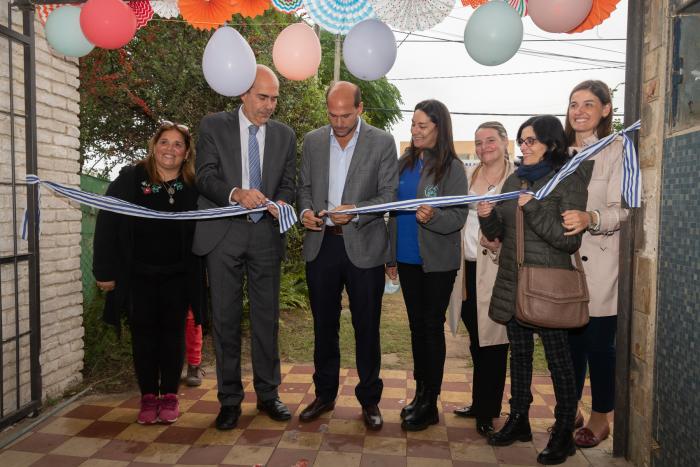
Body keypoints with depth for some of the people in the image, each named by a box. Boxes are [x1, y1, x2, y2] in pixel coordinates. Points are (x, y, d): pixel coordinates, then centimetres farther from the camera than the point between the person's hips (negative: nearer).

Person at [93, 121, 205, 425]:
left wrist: (197, 276, -5)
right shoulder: (130, 179, -3)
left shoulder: (194, 187, -3)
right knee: (143, 332, 6)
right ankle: (148, 397, 18)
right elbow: (107, 226, -3)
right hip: (138, 274, 0)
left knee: (173, 331, 5)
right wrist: (105, 272, -6)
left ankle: (170, 395, 18)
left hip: (177, 275, 0)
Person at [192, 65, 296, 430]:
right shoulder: (214, 126, 4)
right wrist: (236, 193, -24)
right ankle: (229, 399, 17)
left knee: (266, 317, 7)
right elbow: (205, 176, -5)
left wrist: (281, 202, -14)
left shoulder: (285, 135, 11)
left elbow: (287, 183, 10)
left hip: (266, 235, 2)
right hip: (224, 234, -2)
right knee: (225, 318, 4)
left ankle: (268, 394, 22)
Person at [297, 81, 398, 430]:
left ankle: (369, 399, 24)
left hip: (363, 247, -3)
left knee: (366, 327, 6)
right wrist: (306, 211, -7)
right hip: (321, 244, 3)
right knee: (323, 325, 14)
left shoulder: (382, 142, -2)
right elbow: (304, 186, 14)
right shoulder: (313, 141, 8)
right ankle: (324, 394, 30)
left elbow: (389, 195, -5)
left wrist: (355, 212, -20)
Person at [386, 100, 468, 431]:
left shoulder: (452, 167, -9)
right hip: (407, 258, 6)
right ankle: (420, 393, 27)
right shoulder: (405, 163, 7)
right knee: (416, 325, 14)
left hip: (437, 262, -6)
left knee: (432, 327, 3)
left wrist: (432, 217, -33)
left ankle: (430, 404, 15)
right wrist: (391, 255, 13)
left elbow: (459, 217, -13)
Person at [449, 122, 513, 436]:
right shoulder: (467, 175, 12)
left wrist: (501, 243, -24)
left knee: (492, 340, 3)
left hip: (497, 270, -5)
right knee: (476, 342, 15)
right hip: (468, 268, 5)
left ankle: (487, 412, 17)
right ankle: (480, 404, 30)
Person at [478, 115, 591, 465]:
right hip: (512, 283, 6)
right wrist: (487, 218, -8)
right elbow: (500, 233, 13)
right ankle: (518, 420, 30)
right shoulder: (514, 180, 10)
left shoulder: (569, 181, -7)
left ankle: (564, 432, 20)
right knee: (519, 354, 16)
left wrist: (533, 209, -21)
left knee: (558, 359, 5)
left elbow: (571, 240, -14)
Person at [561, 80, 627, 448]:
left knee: (599, 342, 4)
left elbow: (621, 210, -13)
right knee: (569, 339, 13)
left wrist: (589, 219, -31)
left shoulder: (617, 150, -6)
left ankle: (600, 418, 23)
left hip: (598, 264, -4)